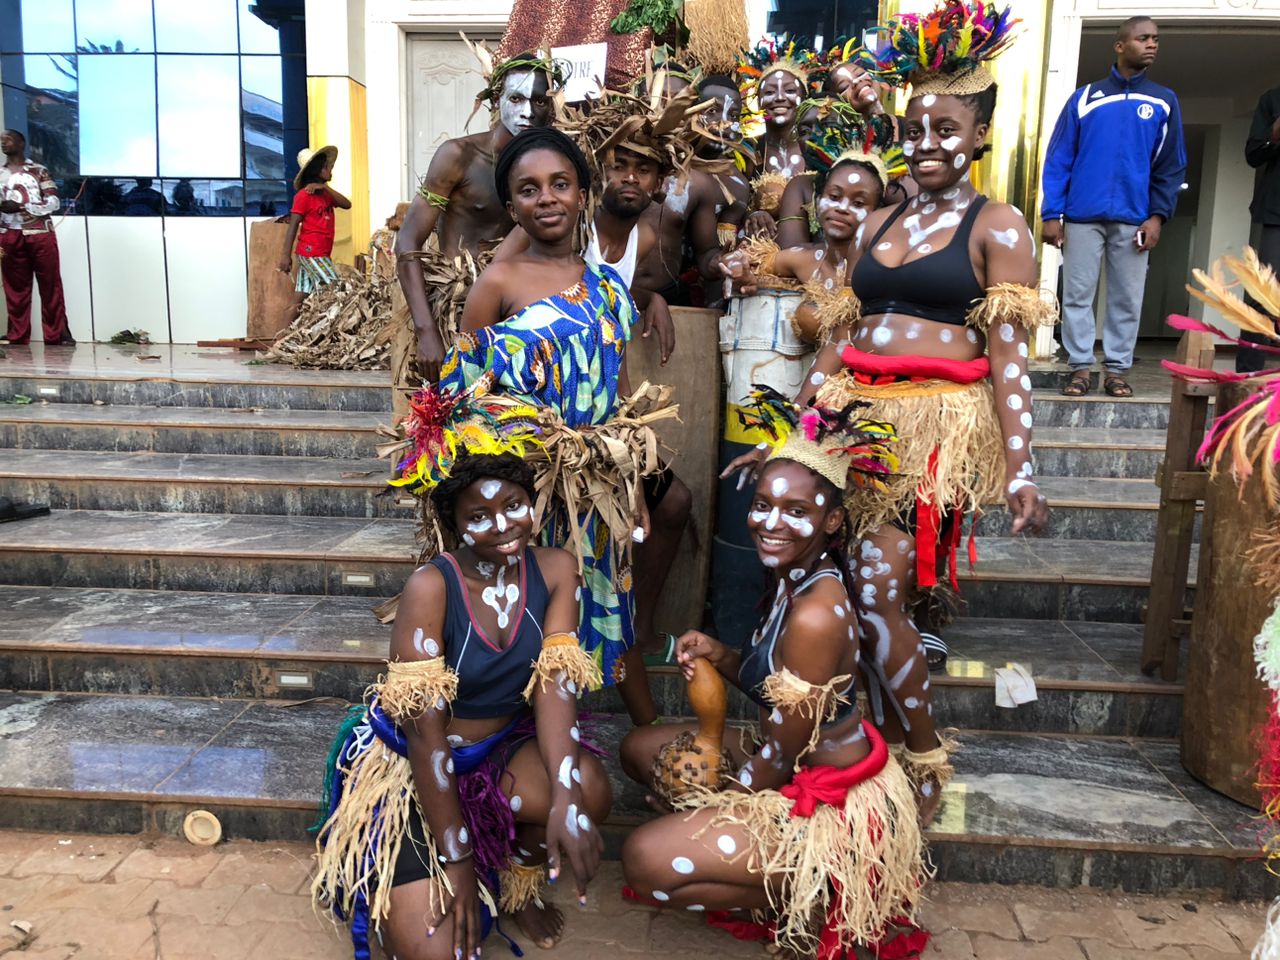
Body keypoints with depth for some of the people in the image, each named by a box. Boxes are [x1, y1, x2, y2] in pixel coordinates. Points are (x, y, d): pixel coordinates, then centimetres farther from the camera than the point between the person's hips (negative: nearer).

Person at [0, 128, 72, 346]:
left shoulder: (39, 171, 8)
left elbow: (53, 202, -2)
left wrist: (21, 206, -12)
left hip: (41, 234, -3)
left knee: (51, 286, -2)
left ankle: (57, 335, 3)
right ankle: (18, 339, 6)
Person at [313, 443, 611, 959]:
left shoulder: (555, 570, -11)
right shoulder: (430, 587, -24)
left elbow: (554, 682, -18)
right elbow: (425, 732, -22)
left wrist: (566, 799, -33)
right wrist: (455, 857, -21)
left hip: (503, 747, 4)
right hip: (409, 763, -4)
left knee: (588, 791, -26)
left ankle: (518, 885, 7)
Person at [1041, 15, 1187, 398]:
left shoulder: (1164, 101, 11)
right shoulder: (1084, 98, 6)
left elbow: (1171, 166, 8)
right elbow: (1058, 160, 3)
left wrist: (1158, 216, -5)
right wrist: (1051, 214, -6)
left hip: (1134, 220, 1)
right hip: (1082, 217, -1)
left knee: (1127, 300, 3)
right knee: (1077, 295, 0)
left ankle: (1116, 369, 10)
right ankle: (1080, 367, 7)